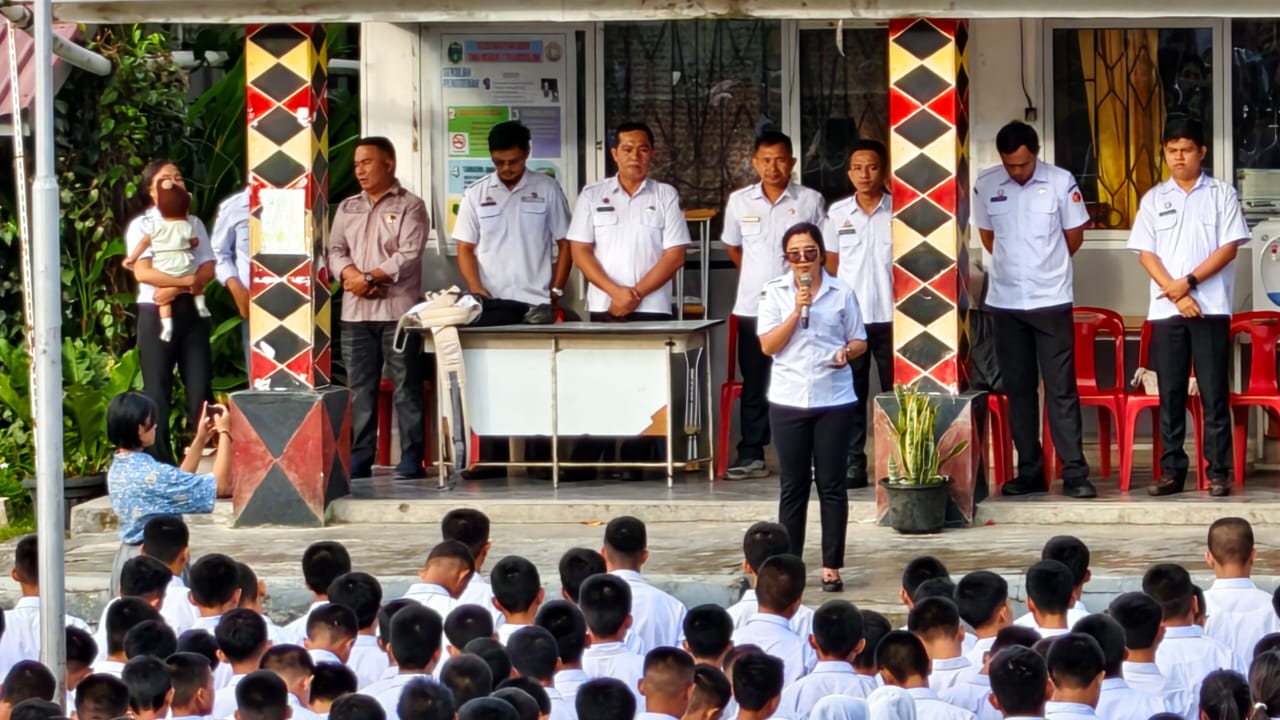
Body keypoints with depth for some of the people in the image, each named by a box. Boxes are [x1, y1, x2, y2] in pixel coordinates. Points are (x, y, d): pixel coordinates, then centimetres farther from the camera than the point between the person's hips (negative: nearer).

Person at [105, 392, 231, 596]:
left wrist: (200, 440, 18)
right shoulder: (151, 473, -22)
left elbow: (179, 484, 19)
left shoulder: (118, 468, 6)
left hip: (127, 556, 9)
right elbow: (220, 485, -18)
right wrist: (224, 434, -8)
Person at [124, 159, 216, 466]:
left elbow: (208, 270, 2)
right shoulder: (142, 226, 0)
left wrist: (175, 289, -14)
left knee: (200, 385, 0)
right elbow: (143, 272, -13)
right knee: (157, 390, -2)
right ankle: (159, 461, 2)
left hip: (191, 311, 3)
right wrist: (188, 280, -17)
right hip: (156, 313, -3)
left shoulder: (193, 223, 11)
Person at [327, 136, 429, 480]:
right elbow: (336, 250, 10)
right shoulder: (347, 209, 18)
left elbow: (409, 256, -10)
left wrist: (370, 277, -14)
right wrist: (351, 276, -11)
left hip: (396, 309, -5)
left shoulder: (409, 207, 0)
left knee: (406, 387, -4)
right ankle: (360, 458, 8)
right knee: (360, 388, 5)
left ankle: (411, 459, -3)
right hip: (355, 312, 5)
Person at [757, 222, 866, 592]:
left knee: (831, 484, 1)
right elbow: (767, 345, -4)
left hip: (834, 398, 0)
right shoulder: (775, 293, 3)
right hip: (788, 399, 0)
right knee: (793, 486, 5)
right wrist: (797, 311, -14)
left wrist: (847, 351, -13)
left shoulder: (841, 293, 3)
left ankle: (831, 568, 6)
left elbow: (859, 341, 10)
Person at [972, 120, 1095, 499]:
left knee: (1062, 389, -4)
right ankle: (1029, 471, 14)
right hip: (1005, 301, 3)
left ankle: (1075, 473, -4)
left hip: (1051, 301, -3)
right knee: (1018, 389, 7)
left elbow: (1074, 235, 4)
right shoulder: (985, 184, 0)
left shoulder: (1061, 182, -7)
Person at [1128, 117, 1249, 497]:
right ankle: (1172, 470, 7)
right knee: (1170, 393, 3)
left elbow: (1229, 248, -3)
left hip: (1211, 308, -2)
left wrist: (1189, 282, -12)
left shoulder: (1222, 195, 4)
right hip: (1165, 310, 2)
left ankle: (1219, 471, -1)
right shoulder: (1154, 199, 11)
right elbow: (1146, 254, 4)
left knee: (1213, 392, -3)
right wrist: (1176, 294, -9)